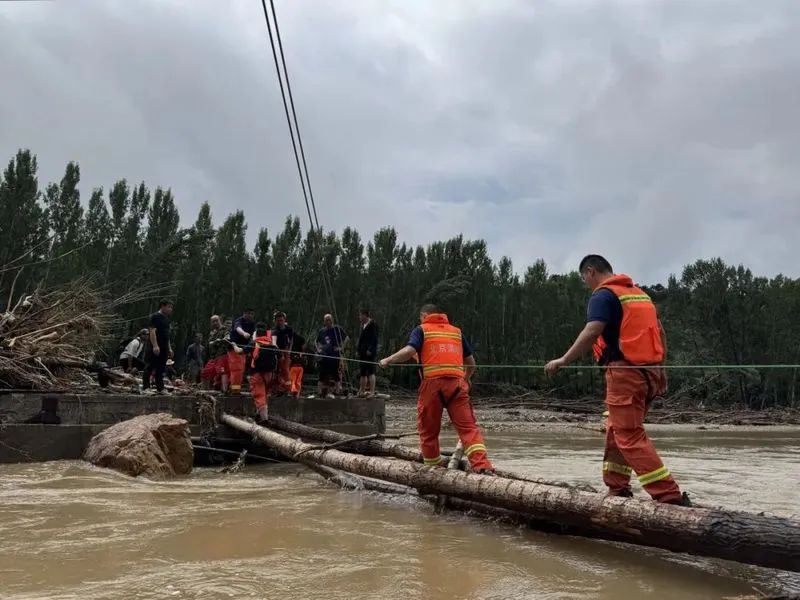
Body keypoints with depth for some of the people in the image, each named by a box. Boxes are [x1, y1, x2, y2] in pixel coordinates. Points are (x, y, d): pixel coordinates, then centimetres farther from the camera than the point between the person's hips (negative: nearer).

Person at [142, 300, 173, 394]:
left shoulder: (166, 318, 18)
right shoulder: (155, 316, -8)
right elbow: (152, 331, -16)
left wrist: (169, 348, 20)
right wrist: (155, 345, -24)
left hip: (164, 348, 8)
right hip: (155, 347, -8)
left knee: (161, 369, 10)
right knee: (150, 367, -6)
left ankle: (160, 388, 13)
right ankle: (145, 387, -4)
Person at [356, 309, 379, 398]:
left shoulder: (372, 325, -8)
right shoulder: (363, 325, 18)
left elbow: (374, 339, -14)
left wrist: (370, 350, -20)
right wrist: (358, 349, 13)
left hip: (369, 353, -9)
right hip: (362, 353, 9)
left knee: (370, 372, -9)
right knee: (362, 373, 12)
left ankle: (372, 392, -9)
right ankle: (362, 391, 18)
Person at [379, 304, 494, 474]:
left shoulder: (422, 330, 12)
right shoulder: (456, 331, 22)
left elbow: (409, 350, -7)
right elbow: (471, 363, 24)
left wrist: (388, 360, 6)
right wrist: (466, 379, 42)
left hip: (432, 383, -2)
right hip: (457, 383, 2)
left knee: (428, 429, 13)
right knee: (468, 426, -2)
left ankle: (433, 465, 22)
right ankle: (481, 465, -17)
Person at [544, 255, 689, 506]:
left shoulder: (604, 295, -8)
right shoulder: (639, 293, 19)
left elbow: (591, 333, -22)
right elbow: (658, 332, 20)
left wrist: (563, 360, -18)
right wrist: (658, 369, 24)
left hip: (625, 372, -9)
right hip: (649, 371, 9)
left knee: (630, 437, -8)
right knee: (616, 431, 18)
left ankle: (671, 497, -13)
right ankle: (618, 491, 21)